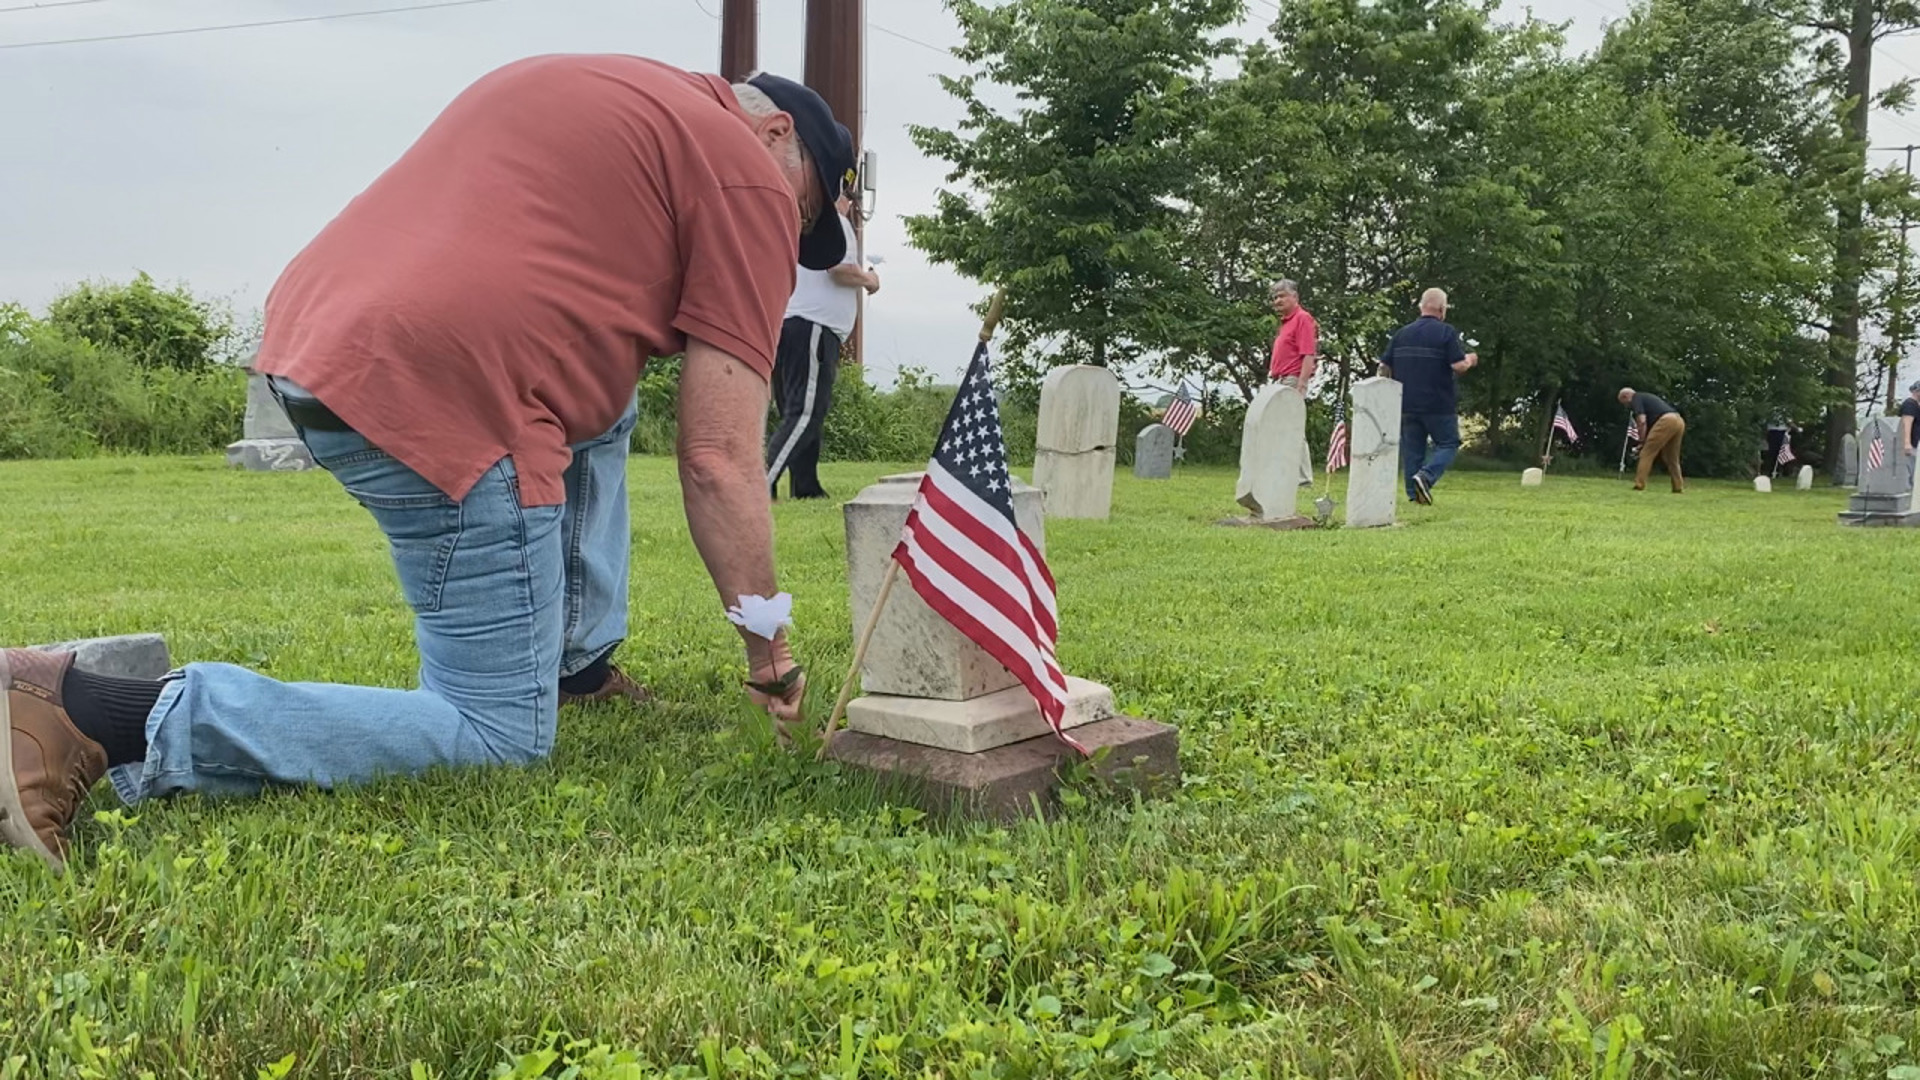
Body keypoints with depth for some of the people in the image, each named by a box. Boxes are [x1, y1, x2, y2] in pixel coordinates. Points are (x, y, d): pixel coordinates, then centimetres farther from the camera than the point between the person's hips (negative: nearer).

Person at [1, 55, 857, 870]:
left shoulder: (583, 85, 27)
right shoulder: (746, 175, 3)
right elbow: (720, 464, -3)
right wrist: (770, 645, 6)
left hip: (312, 343, 10)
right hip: (443, 396, -10)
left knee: (603, 408, 30)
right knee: (500, 737, 0)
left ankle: (574, 659, 25)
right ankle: (104, 715, -9)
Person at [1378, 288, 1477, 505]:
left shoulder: (1402, 333, 8)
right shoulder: (1446, 332, -7)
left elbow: (1384, 368, 8)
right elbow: (1459, 366, -15)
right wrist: (1470, 360, 7)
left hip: (1407, 404, 5)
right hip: (1439, 404, -4)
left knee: (1411, 450, 9)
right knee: (1448, 444, 6)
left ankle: (1414, 494, 8)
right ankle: (1425, 476, -16)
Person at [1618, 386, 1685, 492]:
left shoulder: (1636, 399, 9)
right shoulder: (1646, 397, 35)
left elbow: (1642, 421, -6)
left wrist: (1642, 442, 3)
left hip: (1666, 421, -9)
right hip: (1679, 421, 9)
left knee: (1646, 454, -2)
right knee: (1672, 458, 18)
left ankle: (1639, 485, -6)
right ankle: (1678, 487, 17)